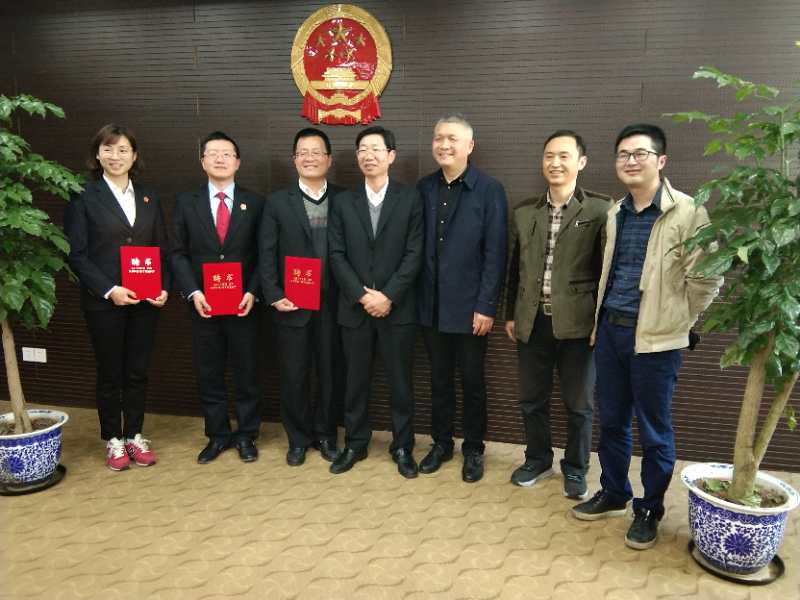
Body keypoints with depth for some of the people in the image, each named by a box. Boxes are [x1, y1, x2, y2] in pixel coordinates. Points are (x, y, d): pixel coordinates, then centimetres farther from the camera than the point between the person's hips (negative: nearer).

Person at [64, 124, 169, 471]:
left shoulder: (149, 198, 11)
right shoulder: (83, 198, -2)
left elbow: (162, 250, 10)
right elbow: (76, 254, -7)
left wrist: (163, 288, -4)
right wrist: (109, 290, -16)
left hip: (146, 301, 3)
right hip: (104, 301, -3)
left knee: (137, 371, 10)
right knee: (110, 372, 8)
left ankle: (134, 435, 25)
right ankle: (113, 440, 23)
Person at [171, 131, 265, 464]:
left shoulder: (254, 203, 3)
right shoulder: (186, 202, 5)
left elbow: (262, 254, 2)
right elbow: (178, 253, 3)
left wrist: (253, 291, -11)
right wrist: (193, 292, -10)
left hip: (243, 305, -1)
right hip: (203, 305, 1)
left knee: (247, 373, 8)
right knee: (208, 374, 9)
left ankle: (246, 435, 24)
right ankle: (217, 434, 25)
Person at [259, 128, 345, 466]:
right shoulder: (277, 203, 4)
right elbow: (266, 254, 2)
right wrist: (274, 296, -8)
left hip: (332, 303, 0)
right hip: (292, 305, 0)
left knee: (330, 373, 10)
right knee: (294, 375, 8)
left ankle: (325, 435, 29)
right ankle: (298, 438, 26)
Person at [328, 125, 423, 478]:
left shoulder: (410, 199, 1)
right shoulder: (343, 202, 8)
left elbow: (414, 254, -5)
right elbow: (337, 255, 1)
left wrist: (388, 296, -13)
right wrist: (362, 295, -11)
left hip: (397, 308, -2)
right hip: (354, 308, 2)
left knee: (400, 381, 7)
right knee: (356, 380, 11)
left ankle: (402, 447, 22)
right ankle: (355, 444, 27)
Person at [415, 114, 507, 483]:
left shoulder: (489, 190, -6)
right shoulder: (424, 188, 6)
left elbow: (495, 254, -9)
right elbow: (417, 247, 6)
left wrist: (486, 305, -13)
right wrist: (416, 296, 2)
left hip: (470, 306, -3)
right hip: (432, 304, 4)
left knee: (472, 381, 10)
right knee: (439, 379, 15)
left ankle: (473, 449, 27)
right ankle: (441, 443, 32)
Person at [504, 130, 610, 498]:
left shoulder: (599, 210, -4)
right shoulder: (524, 213, 9)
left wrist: (602, 320, -6)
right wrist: (510, 315, 12)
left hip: (577, 323, -3)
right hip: (532, 322, 4)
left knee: (578, 404, 10)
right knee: (532, 399, 15)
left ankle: (575, 469, 30)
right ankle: (537, 459, 35)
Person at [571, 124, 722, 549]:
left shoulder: (686, 212, -10)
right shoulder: (616, 214, 9)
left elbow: (706, 279, -10)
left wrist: (674, 321, -4)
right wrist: (600, 319, 13)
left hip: (654, 338, -6)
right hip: (610, 330, 6)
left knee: (654, 431, 7)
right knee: (611, 421, 16)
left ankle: (649, 510, 25)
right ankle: (613, 494, 35)